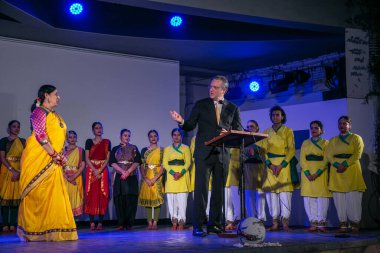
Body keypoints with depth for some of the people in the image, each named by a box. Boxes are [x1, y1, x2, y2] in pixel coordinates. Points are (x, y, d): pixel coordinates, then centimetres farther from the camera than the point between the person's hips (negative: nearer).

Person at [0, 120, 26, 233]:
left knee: (16, 197, -2)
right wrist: (13, 171, -15)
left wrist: (19, 172, -9)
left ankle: (13, 224, -1)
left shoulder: (23, 142, 12)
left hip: (19, 171, 3)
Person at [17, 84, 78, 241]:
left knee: (53, 194, 5)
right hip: (38, 159, -8)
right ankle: (31, 231, 2)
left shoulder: (55, 116, 21)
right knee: (36, 195, -5)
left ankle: (51, 230, 9)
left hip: (53, 162, 8)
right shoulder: (39, 112, -6)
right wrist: (54, 155, -16)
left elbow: (60, 138, 20)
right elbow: (40, 135, -16)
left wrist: (61, 155, 4)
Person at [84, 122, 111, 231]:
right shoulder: (89, 142, 9)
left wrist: (100, 170, -12)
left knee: (102, 195, -5)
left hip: (103, 171, 0)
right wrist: (94, 170, -12)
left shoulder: (107, 142, 9)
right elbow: (87, 158, 2)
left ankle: (100, 222, -3)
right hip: (91, 170, 0)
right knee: (91, 195, -5)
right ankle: (92, 223, -4)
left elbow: (107, 158, 1)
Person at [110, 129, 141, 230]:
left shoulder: (134, 148, 12)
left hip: (131, 177, 0)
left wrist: (128, 172, -12)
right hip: (119, 177, 0)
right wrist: (122, 171, -12)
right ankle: (121, 223, -2)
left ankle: (129, 224, -2)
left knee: (131, 199, -6)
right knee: (119, 199, -6)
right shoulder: (115, 149, 13)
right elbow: (112, 162, 1)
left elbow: (137, 162, 1)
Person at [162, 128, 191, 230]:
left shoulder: (186, 148, 11)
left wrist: (181, 173, -15)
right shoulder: (167, 149, 16)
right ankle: (174, 221, 0)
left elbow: (188, 162, 2)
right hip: (171, 175, 2)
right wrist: (173, 173, -12)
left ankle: (181, 222, -7)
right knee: (171, 199, -5)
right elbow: (165, 163, 5)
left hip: (183, 175, -2)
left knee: (182, 199, -8)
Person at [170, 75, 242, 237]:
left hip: (223, 154, 2)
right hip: (204, 153, -2)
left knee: (219, 190, 5)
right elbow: (190, 126, 3)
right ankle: (198, 226, -7)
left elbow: (239, 130, 8)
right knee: (201, 188, -8)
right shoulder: (201, 105, 6)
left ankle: (215, 224, 13)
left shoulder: (232, 108, 9)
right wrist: (181, 122, -18)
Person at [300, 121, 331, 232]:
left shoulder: (325, 143, 7)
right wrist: (307, 173, -10)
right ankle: (313, 223, 2)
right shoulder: (305, 143, 16)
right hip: (307, 173, 3)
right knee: (308, 198, -2)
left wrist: (317, 173, -15)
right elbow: (302, 159, 6)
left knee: (322, 197, -7)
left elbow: (326, 160, -3)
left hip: (321, 173, -3)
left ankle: (321, 223, -3)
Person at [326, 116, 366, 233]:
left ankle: (355, 224, -4)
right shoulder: (333, 140, 19)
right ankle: (343, 224, 1)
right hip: (336, 171, 3)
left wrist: (345, 164, -16)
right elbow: (328, 155, 6)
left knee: (353, 198, -9)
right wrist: (337, 165, -12)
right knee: (339, 199, -2)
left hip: (351, 170, -3)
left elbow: (357, 154, -4)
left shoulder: (356, 138, 8)